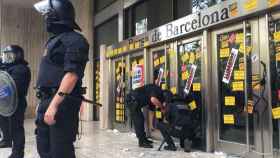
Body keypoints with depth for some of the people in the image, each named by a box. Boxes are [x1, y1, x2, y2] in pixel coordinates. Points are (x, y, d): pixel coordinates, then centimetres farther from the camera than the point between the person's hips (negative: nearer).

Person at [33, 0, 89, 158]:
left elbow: (72, 74, -21)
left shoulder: (74, 40, -10)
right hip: (47, 100, 10)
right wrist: (44, 102, 19)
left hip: (62, 102, -10)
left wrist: (54, 104, -27)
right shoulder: (54, 40, 20)